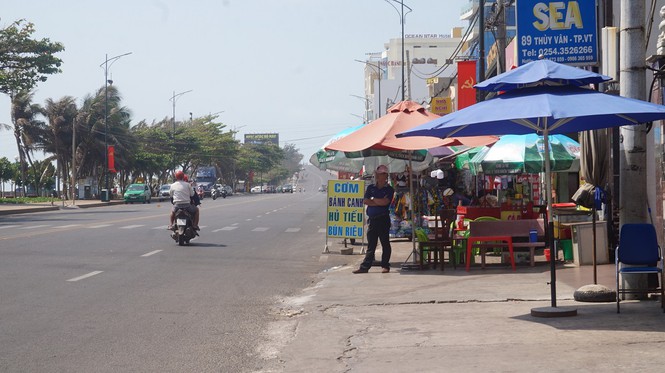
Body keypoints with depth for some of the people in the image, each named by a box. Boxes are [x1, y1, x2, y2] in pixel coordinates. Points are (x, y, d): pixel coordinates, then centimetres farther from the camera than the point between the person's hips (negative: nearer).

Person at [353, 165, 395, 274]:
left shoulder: (389, 189, 2)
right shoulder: (371, 188, 13)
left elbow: (386, 202, -13)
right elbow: (365, 201, 1)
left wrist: (373, 200, -3)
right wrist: (379, 202, -7)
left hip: (383, 219, -4)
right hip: (372, 219, 4)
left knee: (385, 243, 2)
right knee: (371, 245, 6)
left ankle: (385, 266, 8)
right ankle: (365, 267, 4)